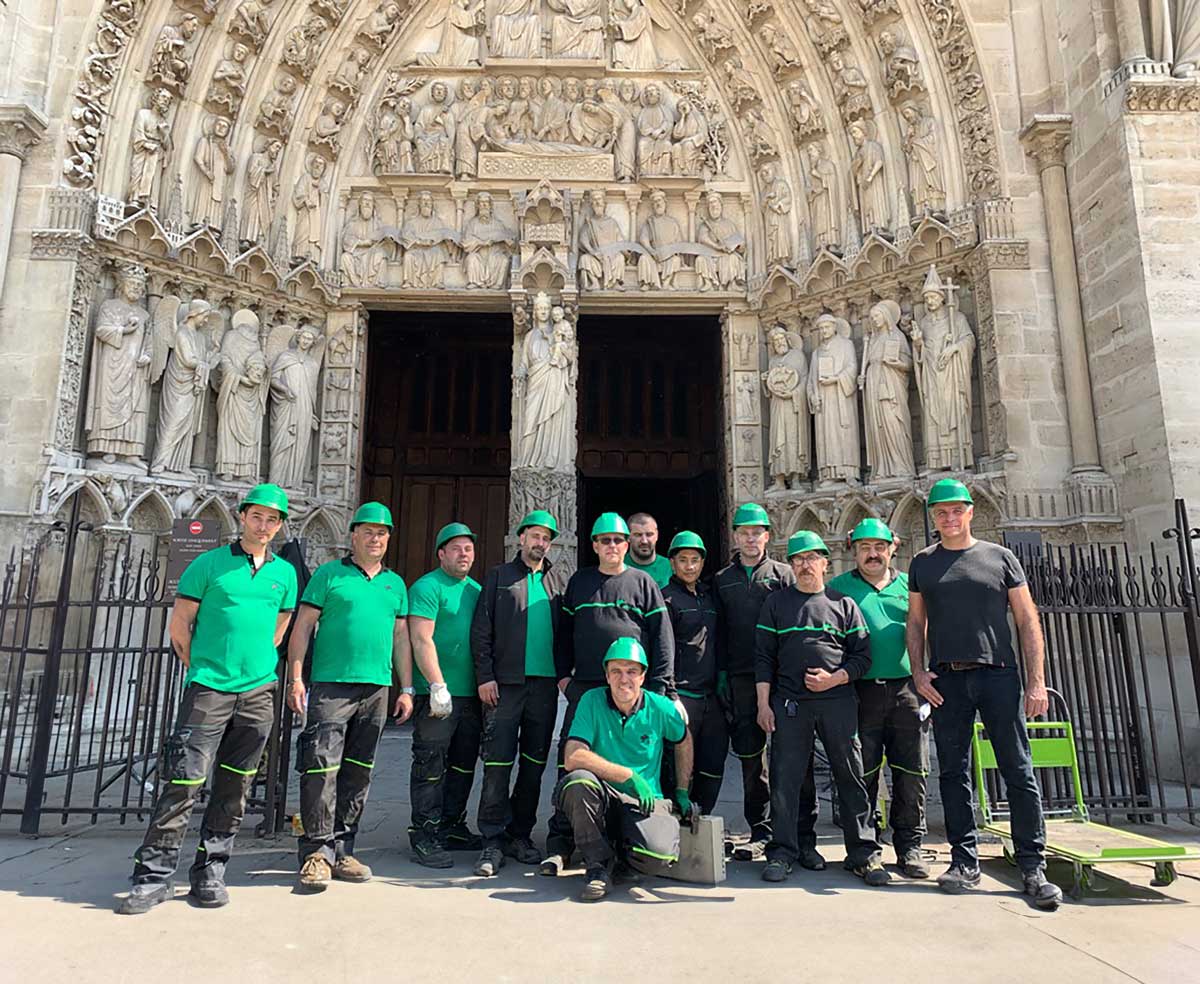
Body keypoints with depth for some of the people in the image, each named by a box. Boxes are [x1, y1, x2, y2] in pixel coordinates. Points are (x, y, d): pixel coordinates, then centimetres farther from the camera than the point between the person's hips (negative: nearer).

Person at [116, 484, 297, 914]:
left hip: (258, 693, 3)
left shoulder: (285, 573, 10)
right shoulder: (209, 563, 1)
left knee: (233, 787, 8)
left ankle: (210, 872, 19)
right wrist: (202, 668, 8)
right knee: (184, 781, -5)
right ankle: (155, 874, 7)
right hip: (208, 689, -3)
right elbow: (179, 625, 5)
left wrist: (254, 666, 13)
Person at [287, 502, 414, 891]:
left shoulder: (395, 583, 16)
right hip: (330, 685, -4)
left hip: (377, 688, 5)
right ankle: (317, 851, 2)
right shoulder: (329, 575, 4)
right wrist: (296, 677, -8)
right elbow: (303, 626, 1)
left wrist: (406, 689, 12)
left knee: (359, 772, 9)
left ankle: (341, 849, 20)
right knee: (322, 766, -9)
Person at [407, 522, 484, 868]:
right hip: (437, 695, -7)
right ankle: (424, 834, 8)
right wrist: (438, 687, -19)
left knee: (464, 764, 14)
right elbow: (421, 641, -15)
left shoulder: (476, 590, 15)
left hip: (471, 694, 8)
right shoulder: (427, 587, -8)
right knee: (430, 765, -2)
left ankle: (452, 827, 27)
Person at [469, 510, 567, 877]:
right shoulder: (499, 577, 8)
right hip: (506, 682, -3)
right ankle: (493, 840, 5)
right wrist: (485, 675, -6)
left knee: (534, 763, 8)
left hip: (546, 684, 3)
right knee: (498, 762, -5)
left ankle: (520, 834, 20)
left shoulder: (560, 581, 15)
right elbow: (481, 631, 3)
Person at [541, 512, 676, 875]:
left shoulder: (643, 583, 6)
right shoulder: (579, 581, 12)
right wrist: (563, 674, 7)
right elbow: (564, 631, 17)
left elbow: (662, 636, 3)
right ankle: (560, 843, 6)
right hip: (584, 687, 2)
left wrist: (660, 685, -4)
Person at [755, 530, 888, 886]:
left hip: (838, 700, 1)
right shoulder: (776, 603, 11)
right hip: (789, 703, 0)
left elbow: (862, 655, 9)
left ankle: (863, 853, 14)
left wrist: (834, 678, -8)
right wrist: (763, 704, 0)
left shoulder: (844, 604, 12)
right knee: (784, 780, 1)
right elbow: (763, 657, 7)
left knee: (851, 776, 3)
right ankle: (782, 853, 12)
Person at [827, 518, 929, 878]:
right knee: (863, 774, 3)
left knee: (911, 774, 5)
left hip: (907, 690, 2)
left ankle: (909, 846, 18)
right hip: (861, 693, -2)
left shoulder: (909, 585, 13)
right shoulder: (838, 587, 6)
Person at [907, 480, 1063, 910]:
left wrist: (1036, 680, -4)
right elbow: (915, 623, 12)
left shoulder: (999, 557, 6)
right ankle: (964, 862, 16)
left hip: (999, 675, -1)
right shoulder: (922, 563, 11)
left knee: (1019, 772, -1)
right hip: (947, 680, 2)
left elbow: (1027, 620, 4)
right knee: (953, 773, 6)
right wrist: (918, 672, -1)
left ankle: (1033, 867, 9)